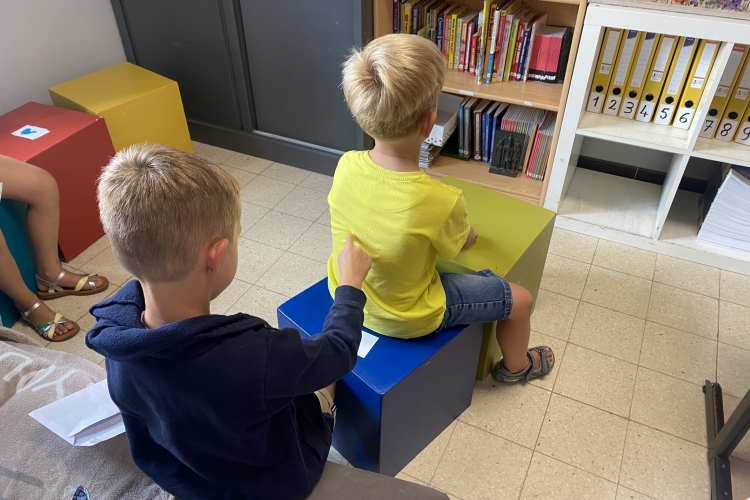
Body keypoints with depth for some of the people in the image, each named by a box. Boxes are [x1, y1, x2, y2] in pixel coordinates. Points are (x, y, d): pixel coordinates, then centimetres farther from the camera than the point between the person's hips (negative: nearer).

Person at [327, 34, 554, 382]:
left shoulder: (346, 166, -20)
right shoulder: (441, 201, -35)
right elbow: (461, 245, -11)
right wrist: (472, 233, 12)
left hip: (347, 297, 6)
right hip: (405, 318, -5)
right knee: (519, 299, 13)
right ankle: (515, 366, 44)